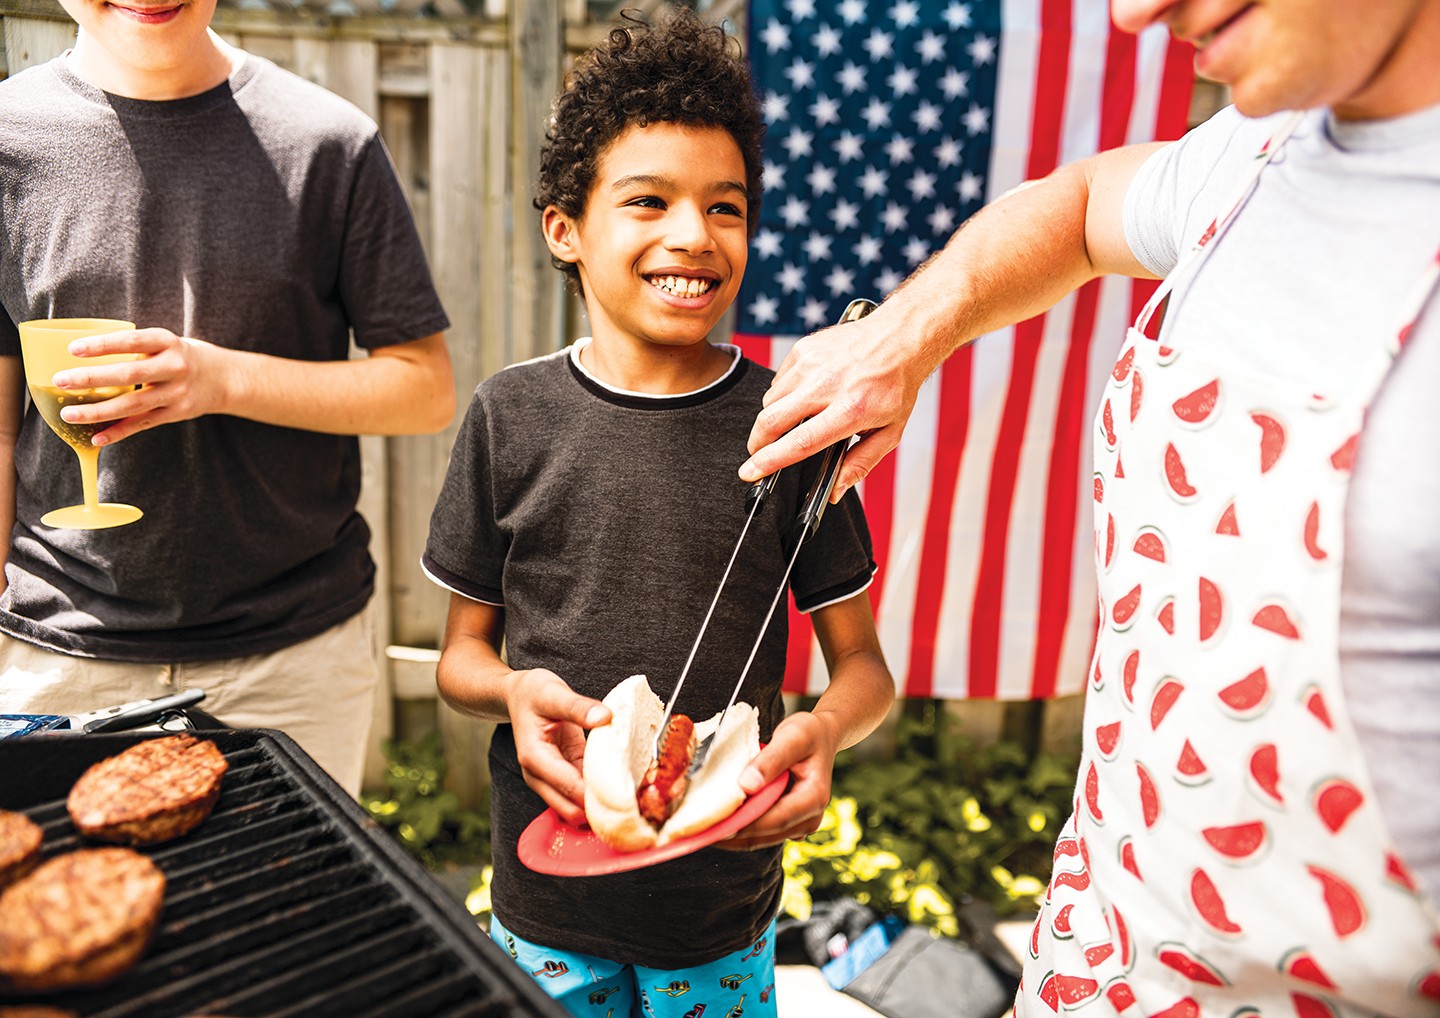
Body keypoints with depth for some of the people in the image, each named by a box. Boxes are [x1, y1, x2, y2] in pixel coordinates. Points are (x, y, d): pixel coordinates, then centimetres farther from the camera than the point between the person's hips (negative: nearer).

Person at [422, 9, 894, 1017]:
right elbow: (462, 651, 2)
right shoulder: (510, 415, -6)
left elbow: (864, 664, -3)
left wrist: (821, 730, -24)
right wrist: (514, 691, -20)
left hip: (726, 900, 0)